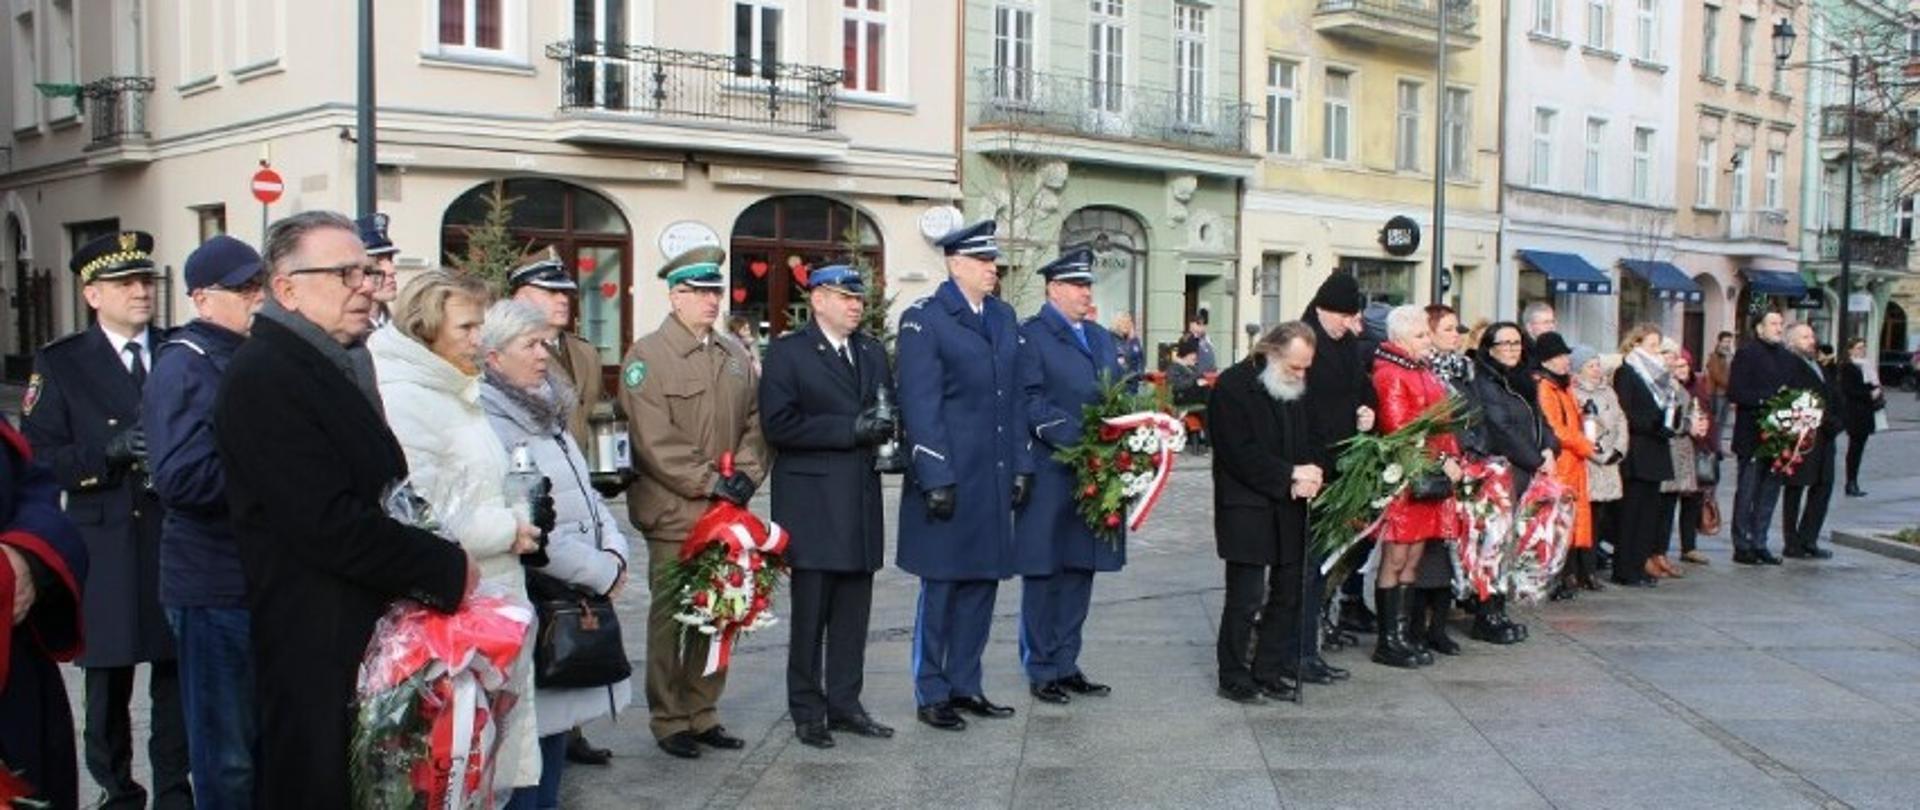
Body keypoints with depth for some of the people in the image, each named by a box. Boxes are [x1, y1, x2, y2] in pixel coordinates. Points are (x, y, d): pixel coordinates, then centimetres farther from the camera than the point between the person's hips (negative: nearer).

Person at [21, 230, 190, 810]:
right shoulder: (59, 364, 3)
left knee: (177, 671, 7)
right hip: (105, 548, -1)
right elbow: (38, 457, -6)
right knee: (108, 680, 7)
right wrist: (108, 451, -19)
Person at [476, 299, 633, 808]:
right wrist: (602, 572, -14)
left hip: (573, 596, 8)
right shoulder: (488, 424, -14)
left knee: (558, 721, 13)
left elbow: (583, 490, 18)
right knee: (540, 728, -4)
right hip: (535, 603, -8)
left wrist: (614, 550, 0)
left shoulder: (546, 412, 15)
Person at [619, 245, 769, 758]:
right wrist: (708, 482, -14)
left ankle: (702, 713, 20)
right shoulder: (647, 356, -6)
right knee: (671, 617, 3)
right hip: (674, 512, -5)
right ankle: (669, 721, 14)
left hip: (726, 510, 6)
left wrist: (745, 473, -3)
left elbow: (754, 421, 14)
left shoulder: (735, 354, 14)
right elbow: (654, 440, -13)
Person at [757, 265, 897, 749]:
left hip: (861, 499, 6)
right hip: (812, 499, -6)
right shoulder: (788, 352, -4)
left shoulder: (872, 351, 16)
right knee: (810, 609, 1)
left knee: (853, 608, 9)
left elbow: (892, 409, 21)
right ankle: (807, 711, 12)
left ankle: (844, 704, 19)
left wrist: (887, 426, -4)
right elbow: (778, 424, -14)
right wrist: (851, 429, -18)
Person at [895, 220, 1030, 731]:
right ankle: (931, 695, 14)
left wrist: (1021, 467, 9)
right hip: (949, 478, -6)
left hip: (995, 478, 6)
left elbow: (1014, 397, 15)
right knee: (941, 585, 3)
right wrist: (936, 478, -17)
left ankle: (965, 686, 24)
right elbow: (920, 405, -13)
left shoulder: (1004, 318, 13)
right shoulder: (924, 320, -7)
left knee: (982, 582, 12)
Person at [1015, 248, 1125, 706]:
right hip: (1050, 474, -7)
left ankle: (1066, 666, 21)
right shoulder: (1030, 336, -5)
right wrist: (1077, 439, -23)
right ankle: (1041, 672, 10)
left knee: (1080, 570, 11)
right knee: (1044, 573, 1)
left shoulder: (1101, 338, 19)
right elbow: (1030, 401, -14)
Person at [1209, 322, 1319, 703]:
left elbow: (1309, 442, 16)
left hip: (1288, 510, 7)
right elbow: (1240, 453, -16)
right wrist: (1291, 475, -15)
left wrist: (1308, 477, -5)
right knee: (1246, 598, -3)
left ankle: (1269, 672, 21)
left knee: (1288, 596, 10)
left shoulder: (1298, 388, 11)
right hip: (1246, 510, -7)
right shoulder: (1233, 385, -11)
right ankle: (1234, 679, 8)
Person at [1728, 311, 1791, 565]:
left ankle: (1759, 544, 18)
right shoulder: (1746, 354, -6)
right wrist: (1769, 398, -20)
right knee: (1747, 492, -1)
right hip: (1752, 435, -7)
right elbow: (1735, 393, -14)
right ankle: (1742, 547, 6)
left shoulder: (1786, 357, 14)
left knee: (1770, 491, 10)